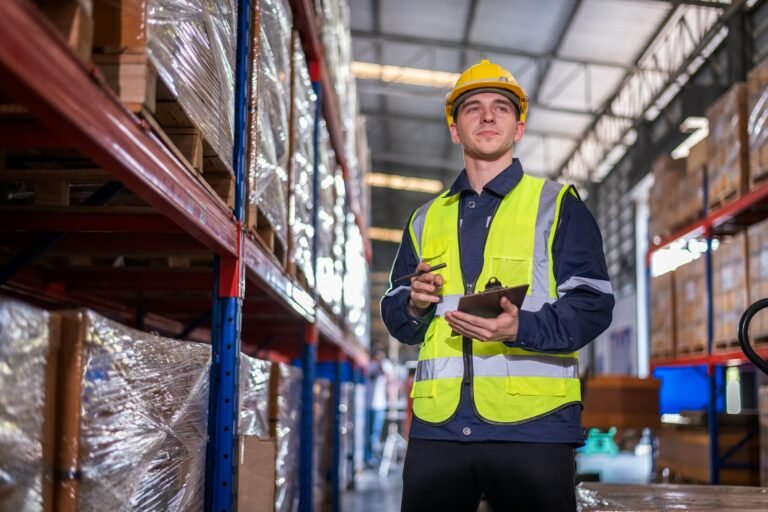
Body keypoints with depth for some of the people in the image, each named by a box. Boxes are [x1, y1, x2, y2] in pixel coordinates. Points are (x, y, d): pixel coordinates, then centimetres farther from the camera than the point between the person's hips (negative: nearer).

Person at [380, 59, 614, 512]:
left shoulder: (558, 206, 7)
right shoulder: (426, 220, 20)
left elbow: (593, 305, -3)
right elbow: (397, 320, 22)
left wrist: (520, 328, -21)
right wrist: (415, 305, -2)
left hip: (531, 423, -3)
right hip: (437, 425, 4)